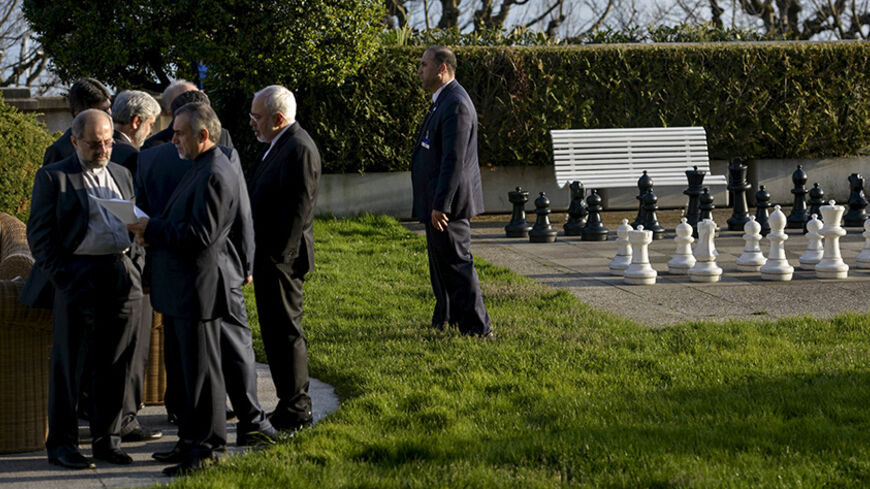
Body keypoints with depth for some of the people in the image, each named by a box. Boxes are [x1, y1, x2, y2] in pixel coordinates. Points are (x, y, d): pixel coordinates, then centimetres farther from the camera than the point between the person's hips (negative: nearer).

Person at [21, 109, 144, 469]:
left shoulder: (121, 175, 17)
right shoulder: (53, 177, 1)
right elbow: (40, 235, -3)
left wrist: (133, 271, 9)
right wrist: (61, 279, -12)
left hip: (120, 274, 5)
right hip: (78, 274, -5)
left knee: (115, 363, 7)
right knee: (67, 362, 0)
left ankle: (107, 440, 17)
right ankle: (61, 445, 7)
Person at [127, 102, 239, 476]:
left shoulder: (214, 176, -19)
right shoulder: (200, 169, 15)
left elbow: (200, 236, -25)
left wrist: (153, 230, -16)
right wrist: (153, 232, 4)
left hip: (198, 288, -11)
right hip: (181, 288, 11)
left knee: (201, 370, -2)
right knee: (183, 369, 17)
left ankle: (206, 449, 5)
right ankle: (190, 441, 27)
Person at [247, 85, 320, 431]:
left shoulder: (298, 148, -17)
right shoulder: (280, 146, 15)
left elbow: (298, 208, -21)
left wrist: (277, 255, -19)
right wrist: (261, 255, 15)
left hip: (282, 259, -10)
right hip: (268, 257, 10)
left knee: (285, 331, -5)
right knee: (275, 331, 15)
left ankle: (296, 411, 1)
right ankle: (292, 404, 23)